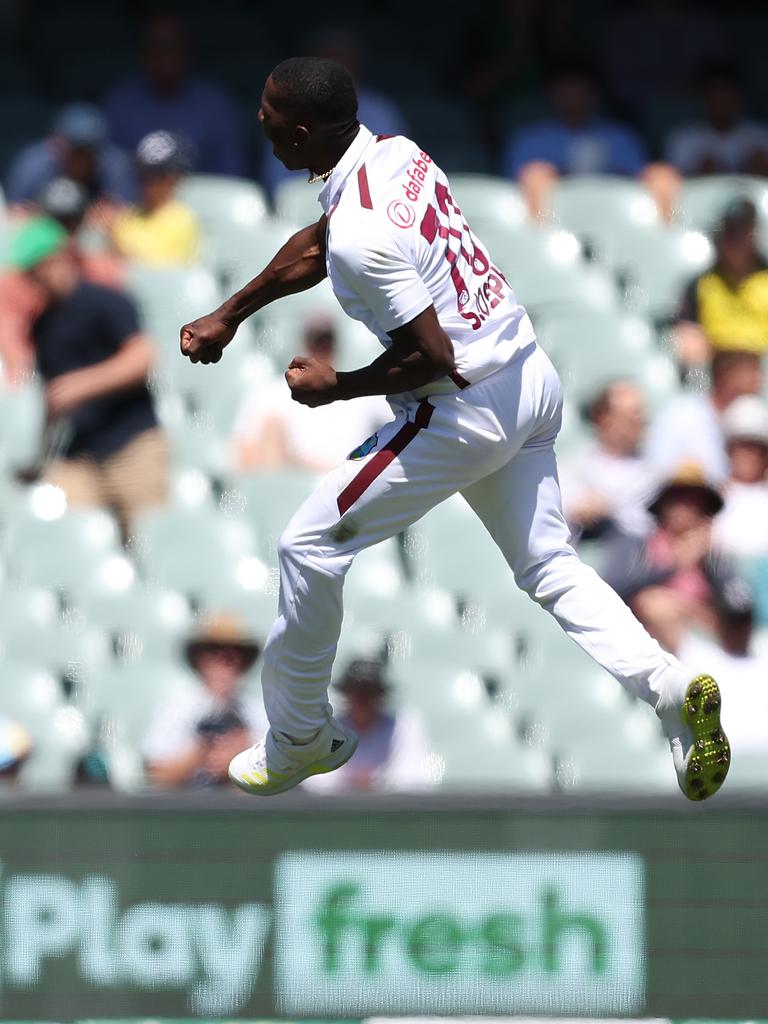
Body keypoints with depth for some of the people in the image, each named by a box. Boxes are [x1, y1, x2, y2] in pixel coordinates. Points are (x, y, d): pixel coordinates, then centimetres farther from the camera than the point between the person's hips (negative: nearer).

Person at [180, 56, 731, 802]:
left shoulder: (360, 233, -26)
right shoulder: (396, 153, 3)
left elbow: (429, 355, -24)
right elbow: (313, 249, 20)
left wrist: (334, 389, -9)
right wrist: (228, 316, 26)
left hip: (464, 416, -9)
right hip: (533, 381, 9)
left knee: (309, 548, 6)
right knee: (548, 566, 15)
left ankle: (298, 739, 21)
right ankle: (671, 689, -5)